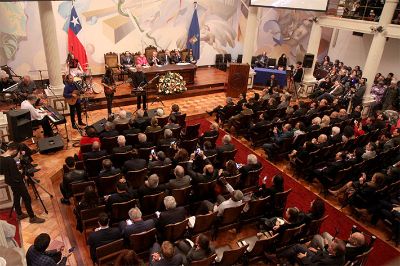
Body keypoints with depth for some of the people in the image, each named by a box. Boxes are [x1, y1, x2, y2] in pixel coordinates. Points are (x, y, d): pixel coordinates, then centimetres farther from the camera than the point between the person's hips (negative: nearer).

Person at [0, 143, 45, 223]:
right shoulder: (11, 161, -31)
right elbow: (15, 176, -29)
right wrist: (22, 175, -6)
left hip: (9, 181, 9)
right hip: (16, 182, -9)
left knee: (16, 196, 23)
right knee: (27, 198, 1)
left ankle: (19, 214, 38)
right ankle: (32, 218, 10)